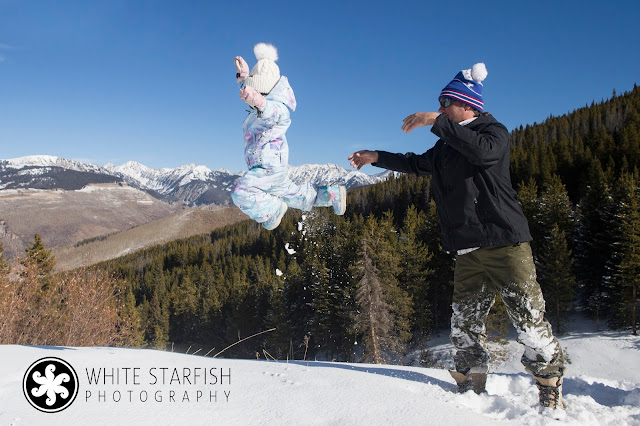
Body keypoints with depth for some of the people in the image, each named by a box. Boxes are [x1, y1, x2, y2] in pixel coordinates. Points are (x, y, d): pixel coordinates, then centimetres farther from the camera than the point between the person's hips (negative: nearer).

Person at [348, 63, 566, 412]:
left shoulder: (494, 132, -1)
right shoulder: (446, 147, 19)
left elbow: (483, 151, -24)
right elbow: (416, 164, 32)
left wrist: (436, 121, -23)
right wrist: (376, 158, 30)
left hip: (505, 242, -6)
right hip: (468, 251, 7)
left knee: (529, 319, -4)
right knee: (465, 324, 5)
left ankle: (551, 390, 12)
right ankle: (471, 390, 16)